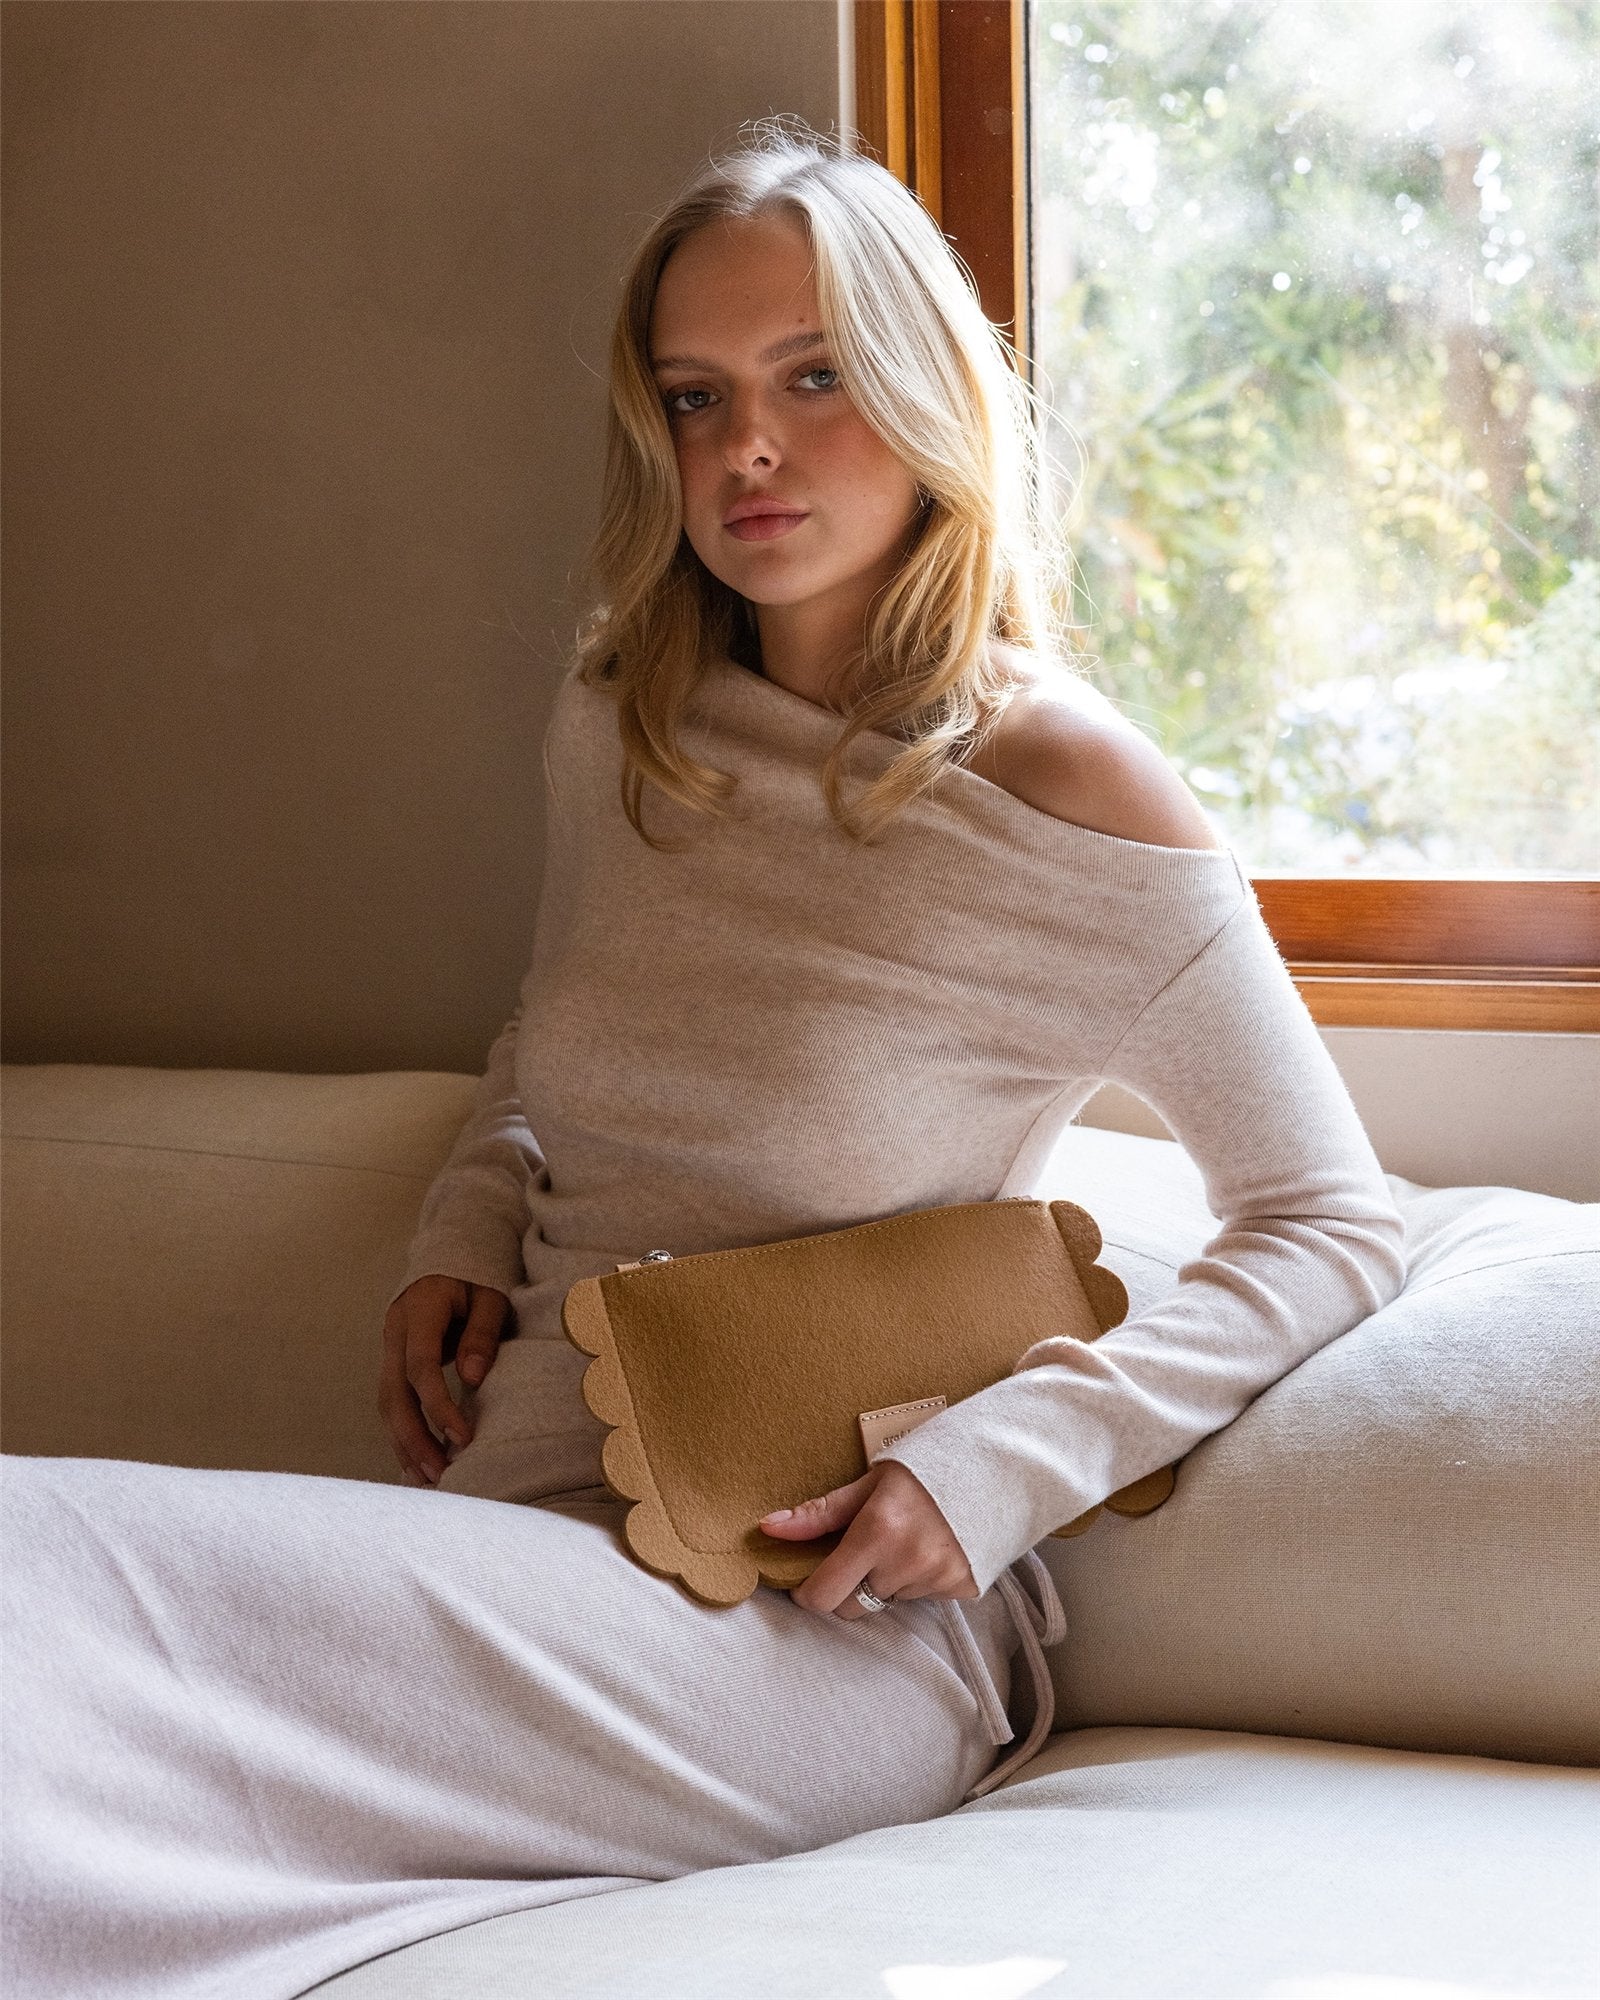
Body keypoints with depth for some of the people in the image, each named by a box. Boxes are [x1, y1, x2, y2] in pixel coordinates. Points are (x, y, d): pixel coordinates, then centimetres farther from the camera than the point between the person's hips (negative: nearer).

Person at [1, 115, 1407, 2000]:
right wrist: (462, 1233, 8)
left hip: (835, 1622, -5)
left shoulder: (1063, 789, -7)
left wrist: (993, 1467, -13)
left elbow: (1332, 1229, -2)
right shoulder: (616, 727, 9)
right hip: (533, 1527, 6)